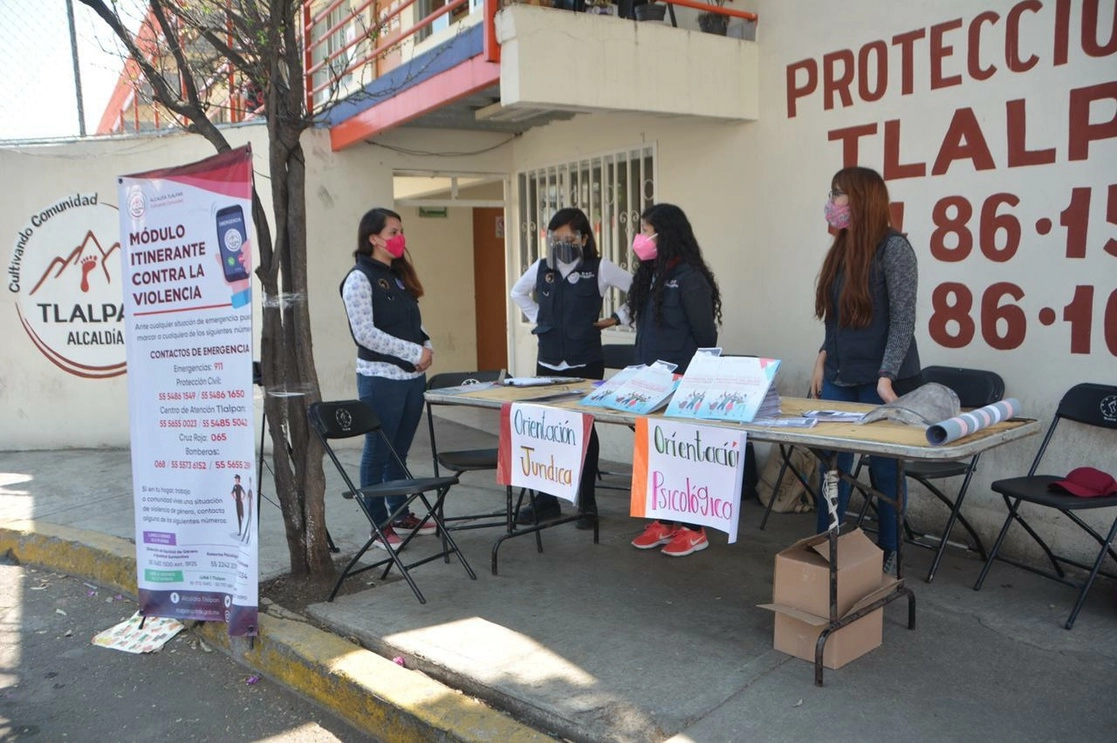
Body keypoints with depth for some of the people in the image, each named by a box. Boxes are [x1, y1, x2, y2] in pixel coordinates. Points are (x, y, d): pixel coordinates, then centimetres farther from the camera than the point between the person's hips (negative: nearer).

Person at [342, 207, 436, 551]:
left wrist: (427, 346, -1)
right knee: (378, 453, 3)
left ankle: (401, 515, 27)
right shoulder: (359, 278, -9)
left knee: (400, 451, 15)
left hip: (413, 377, 7)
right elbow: (366, 333, -17)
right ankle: (378, 525, 12)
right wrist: (414, 352, -17)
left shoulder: (400, 275, 14)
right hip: (381, 378, -7)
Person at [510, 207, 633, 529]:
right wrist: (537, 319, 12)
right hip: (548, 363, 3)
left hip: (585, 364, -3)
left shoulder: (600, 269, -7)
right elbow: (518, 293, 24)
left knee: (584, 431, 6)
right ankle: (546, 500, 17)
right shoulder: (540, 268, 5)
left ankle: (587, 504, 18)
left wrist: (617, 318, -3)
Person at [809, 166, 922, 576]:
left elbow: (903, 319, -14)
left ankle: (889, 556, 21)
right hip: (840, 379, 6)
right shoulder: (842, 248, 10)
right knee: (833, 467, 8)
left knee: (885, 469, 6)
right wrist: (824, 356, 8)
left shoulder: (893, 247, -10)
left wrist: (886, 377, -19)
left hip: (881, 381, -6)